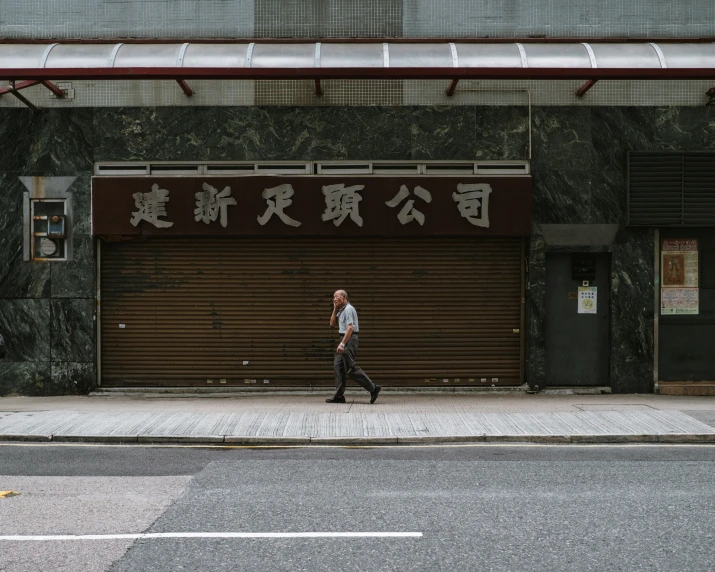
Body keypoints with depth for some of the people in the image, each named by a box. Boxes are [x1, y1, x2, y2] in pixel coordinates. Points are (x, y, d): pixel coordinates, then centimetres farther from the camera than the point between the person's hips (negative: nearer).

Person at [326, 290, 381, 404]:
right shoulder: (341, 310, 19)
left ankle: (373, 388, -8)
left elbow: (350, 327, -21)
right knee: (338, 365, 4)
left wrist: (342, 343, -26)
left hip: (349, 339, -10)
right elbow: (332, 324, 18)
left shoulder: (348, 309, -12)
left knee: (351, 367, -11)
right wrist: (335, 310, 8)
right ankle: (339, 396, 4)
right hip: (345, 340, 10)